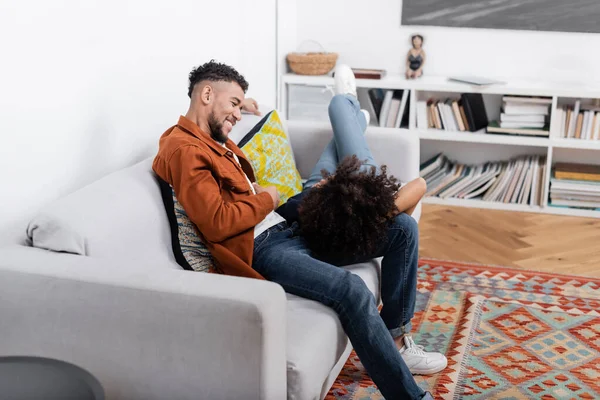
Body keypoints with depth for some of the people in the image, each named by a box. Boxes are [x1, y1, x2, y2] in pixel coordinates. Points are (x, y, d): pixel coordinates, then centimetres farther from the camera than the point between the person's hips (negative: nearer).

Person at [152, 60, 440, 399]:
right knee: (351, 289, -33)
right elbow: (217, 224, -21)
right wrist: (267, 199, -6)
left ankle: (395, 335, 12)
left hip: (287, 229, 10)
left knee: (402, 229, 4)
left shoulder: (216, 142, 21)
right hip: (260, 249, -10)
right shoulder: (183, 148, -10)